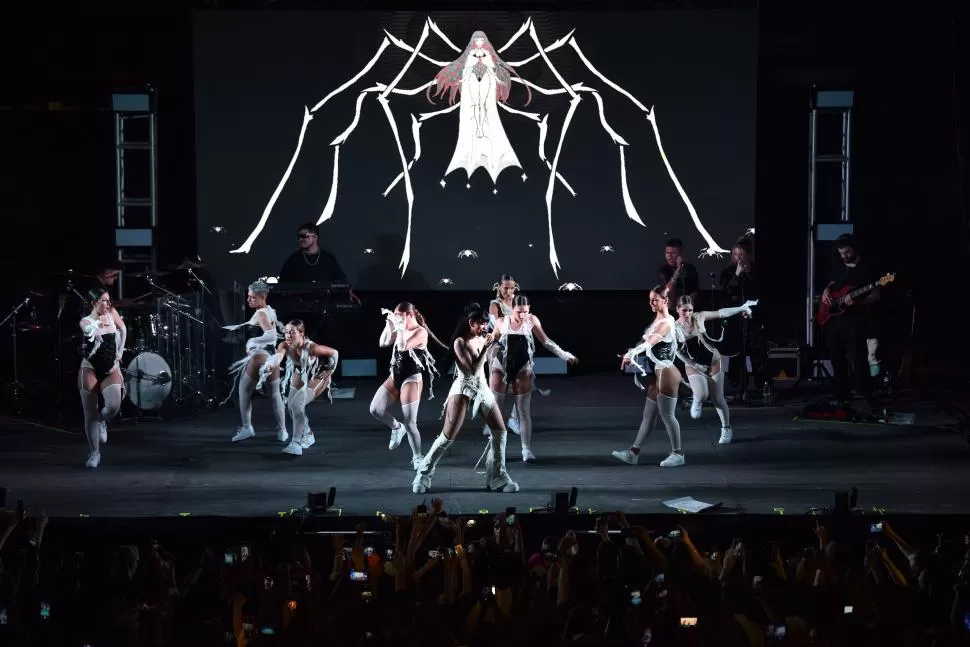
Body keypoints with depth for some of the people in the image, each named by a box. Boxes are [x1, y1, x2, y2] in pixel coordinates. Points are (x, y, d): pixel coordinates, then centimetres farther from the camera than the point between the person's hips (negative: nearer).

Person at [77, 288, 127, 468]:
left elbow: (123, 329, 21)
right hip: (90, 370, -2)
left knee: (114, 406, -22)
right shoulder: (85, 322, -9)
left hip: (111, 370, 2)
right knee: (90, 414, 0)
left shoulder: (112, 313, 2)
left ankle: (102, 421, 13)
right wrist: (94, 330, -55)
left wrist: (120, 351, 16)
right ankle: (94, 453, 13)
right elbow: (89, 330, -33)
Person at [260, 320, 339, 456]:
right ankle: (307, 434, 31)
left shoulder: (311, 348, -37)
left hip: (317, 376, -6)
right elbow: (277, 358, -47)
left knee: (297, 404, -22)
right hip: (300, 374, 6)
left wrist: (330, 371, -12)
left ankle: (296, 443, -20)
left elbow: (334, 352, -24)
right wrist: (267, 368, -69)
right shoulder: (285, 346, -26)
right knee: (291, 405, 7)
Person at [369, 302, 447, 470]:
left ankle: (417, 457, 10)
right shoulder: (401, 330, 7)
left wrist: (401, 327, -26)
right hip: (395, 376, 7)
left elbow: (402, 347, -27)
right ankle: (397, 428, 25)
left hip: (412, 379, -7)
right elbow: (383, 343, 4)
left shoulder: (421, 332, -15)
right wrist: (389, 325, -4)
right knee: (375, 409, -2)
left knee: (409, 423, -7)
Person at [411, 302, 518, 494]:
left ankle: (498, 477, 10)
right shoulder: (460, 342, -15)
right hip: (464, 390, -7)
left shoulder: (480, 338, 6)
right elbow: (473, 370, -19)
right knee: (448, 436, -9)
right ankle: (423, 475, 3)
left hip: (482, 389, 7)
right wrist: (486, 346, -18)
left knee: (500, 430, 2)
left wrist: (492, 343, 9)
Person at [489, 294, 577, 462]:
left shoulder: (531, 320, -5)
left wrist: (565, 355, -7)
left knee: (524, 411, 1)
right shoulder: (501, 322, -4)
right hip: (500, 368, 0)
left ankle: (526, 450, 4)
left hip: (522, 370, 0)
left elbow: (546, 341, 0)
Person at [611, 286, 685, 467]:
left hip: (666, 374, -9)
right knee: (648, 416, 11)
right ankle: (633, 452, 13)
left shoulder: (666, 323, -18)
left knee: (667, 415, -2)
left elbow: (651, 341, -35)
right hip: (658, 374, 9)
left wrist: (632, 353, -49)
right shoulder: (657, 320, 11)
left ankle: (678, 454, 8)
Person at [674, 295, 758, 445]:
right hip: (694, 365, -1)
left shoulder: (699, 317, -8)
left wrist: (741, 308, -9)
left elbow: (721, 313, -6)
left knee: (717, 398, 0)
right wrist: (694, 365, -12)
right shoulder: (675, 328, -11)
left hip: (713, 361, 1)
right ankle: (697, 402, 14)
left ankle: (726, 428, 17)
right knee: (702, 395, -23)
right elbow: (678, 352, -9)